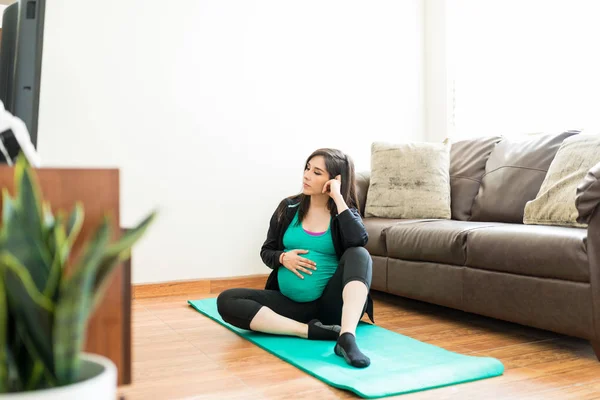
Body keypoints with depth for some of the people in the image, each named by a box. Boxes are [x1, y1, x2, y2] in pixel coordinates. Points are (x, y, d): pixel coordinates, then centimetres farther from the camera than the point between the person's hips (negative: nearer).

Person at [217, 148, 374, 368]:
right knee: (226, 300, -19)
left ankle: (347, 336, -43)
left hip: (330, 304, -2)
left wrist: (338, 198, -19)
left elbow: (359, 241, -23)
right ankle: (309, 330, -31)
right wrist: (283, 258, -11)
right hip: (290, 303, 3)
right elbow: (266, 252, 11)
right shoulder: (289, 207, 5)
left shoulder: (345, 212, 0)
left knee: (359, 254, -28)